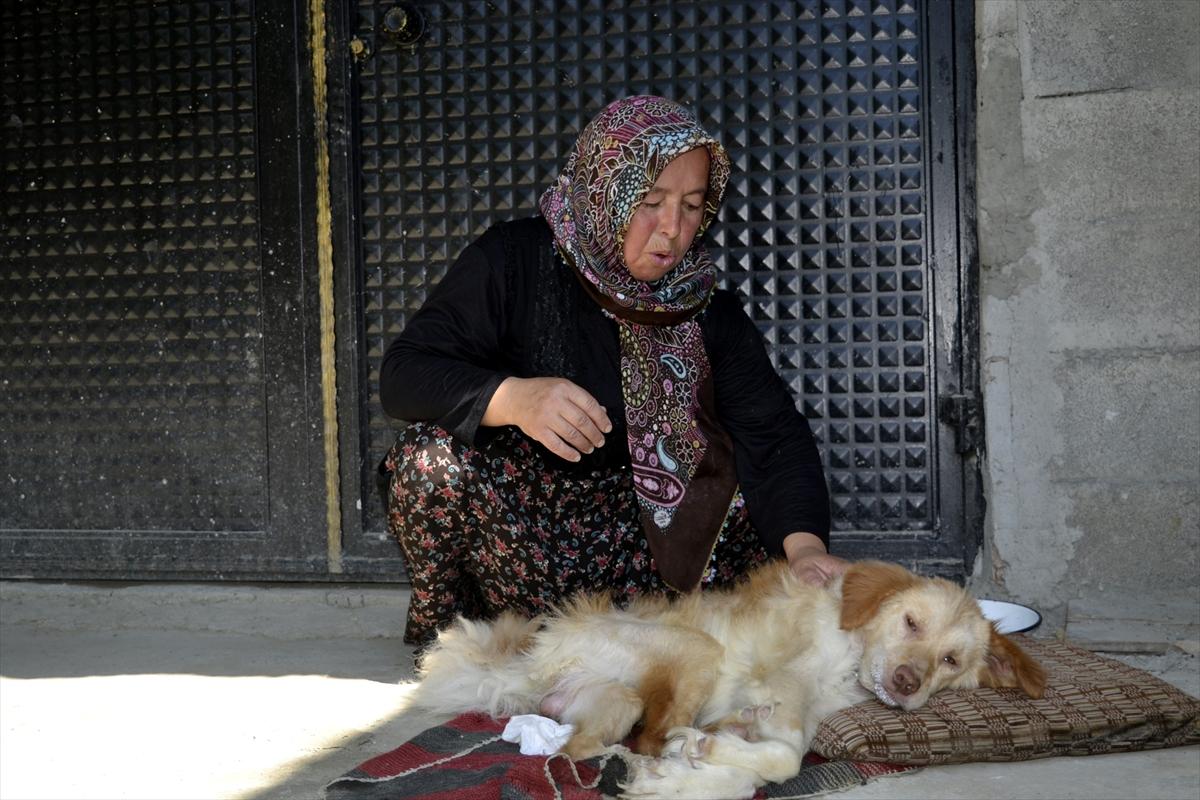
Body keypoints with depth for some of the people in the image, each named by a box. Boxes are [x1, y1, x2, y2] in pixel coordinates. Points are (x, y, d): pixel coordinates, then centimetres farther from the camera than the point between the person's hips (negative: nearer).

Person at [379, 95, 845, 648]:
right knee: (437, 452, -32)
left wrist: (805, 544, -30)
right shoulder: (516, 261, -10)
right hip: (508, 512, -2)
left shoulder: (707, 310, -2)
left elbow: (775, 434, -10)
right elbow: (403, 374, -17)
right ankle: (441, 630, -6)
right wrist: (513, 398, -38)